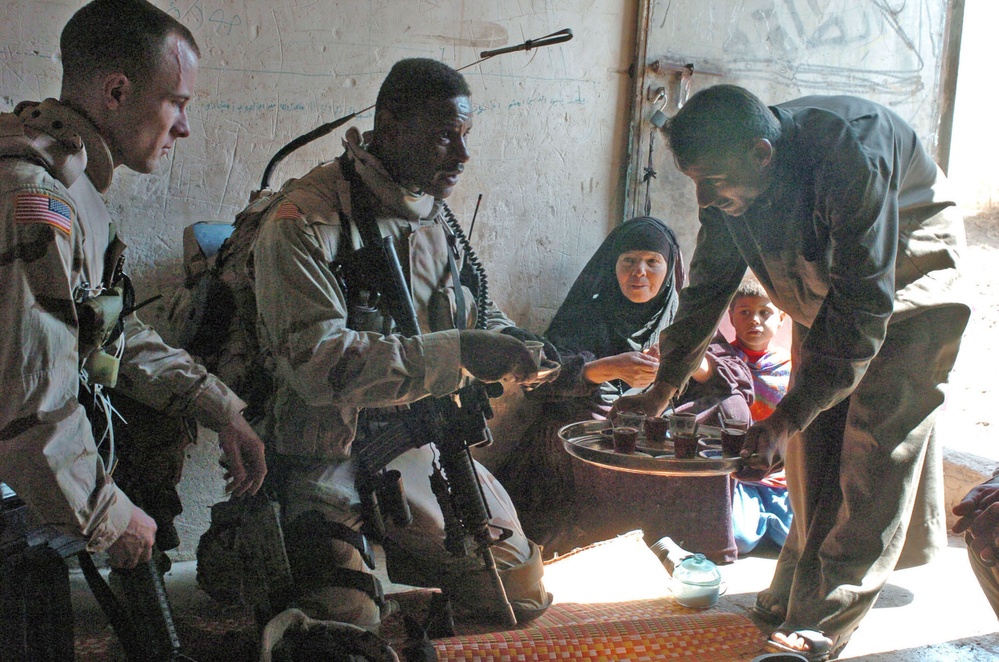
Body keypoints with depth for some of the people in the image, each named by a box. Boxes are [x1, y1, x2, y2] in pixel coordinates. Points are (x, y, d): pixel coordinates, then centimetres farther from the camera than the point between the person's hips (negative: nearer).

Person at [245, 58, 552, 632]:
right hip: (325, 457, -7)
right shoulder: (304, 222, -18)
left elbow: (480, 313, 20)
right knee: (350, 625, -19)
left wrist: (515, 347, -4)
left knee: (521, 591, 9)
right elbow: (316, 359, -29)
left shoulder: (437, 216, 8)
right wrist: (456, 352, -32)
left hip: (419, 446, 7)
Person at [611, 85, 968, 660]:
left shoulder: (849, 155, -39)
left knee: (875, 445, -10)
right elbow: (709, 286, -3)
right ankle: (799, 588, 13)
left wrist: (783, 421, -40)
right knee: (812, 441, 2)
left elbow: (863, 310, -38)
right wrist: (662, 389, -6)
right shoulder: (730, 180, -17)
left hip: (906, 282, -6)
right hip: (827, 284, 6)